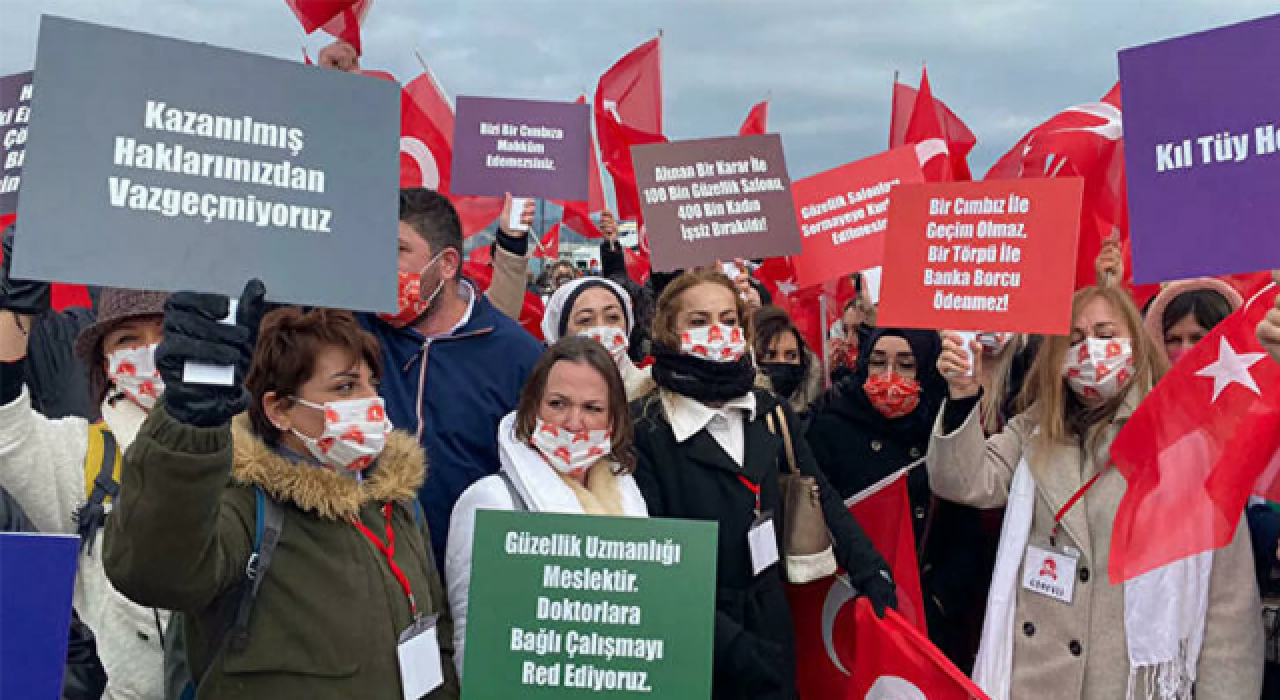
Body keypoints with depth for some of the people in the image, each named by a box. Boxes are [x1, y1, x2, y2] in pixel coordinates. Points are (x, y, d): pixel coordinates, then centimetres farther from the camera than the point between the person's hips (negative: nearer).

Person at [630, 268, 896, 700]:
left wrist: (870, 570, -5)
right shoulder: (643, 428, -12)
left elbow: (818, 495, 10)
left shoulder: (768, 412, 5)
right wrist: (727, 644, -23)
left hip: (769, 631, 5)